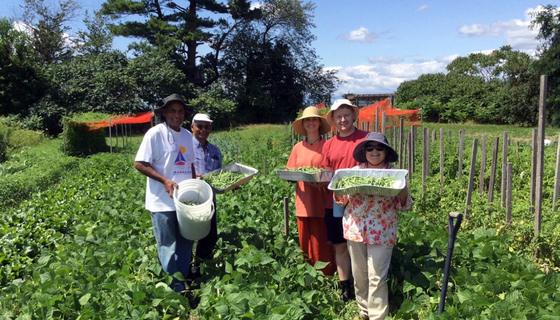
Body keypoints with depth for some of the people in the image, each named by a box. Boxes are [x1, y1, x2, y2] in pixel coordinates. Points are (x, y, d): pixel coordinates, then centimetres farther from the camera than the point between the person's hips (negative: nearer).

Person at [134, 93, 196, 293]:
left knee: (186, 245, 16)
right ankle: (175, 291, 14)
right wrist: (165, 180, -21)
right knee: (168, 249, 2)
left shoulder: (187, 135, 10)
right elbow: (139, 164, -13)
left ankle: (183, 285, 32)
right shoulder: (155, 133, -10)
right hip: (163, 202, -7)